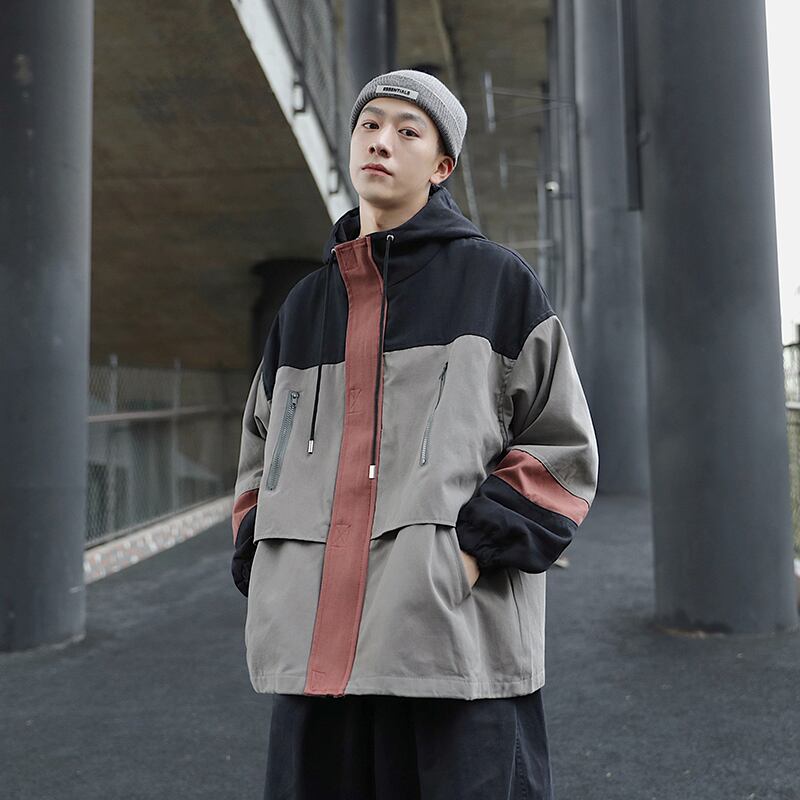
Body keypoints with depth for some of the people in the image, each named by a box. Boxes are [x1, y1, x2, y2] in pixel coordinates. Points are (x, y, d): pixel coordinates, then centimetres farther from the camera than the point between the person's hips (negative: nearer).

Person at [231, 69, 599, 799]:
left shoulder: (499, 281, 5)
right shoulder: (305, 304, 18)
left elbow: (564, 449, 2)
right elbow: (262, 455, 23)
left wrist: (475, 548, -12)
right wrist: (261, 568, 7)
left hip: (460, 645, -4)